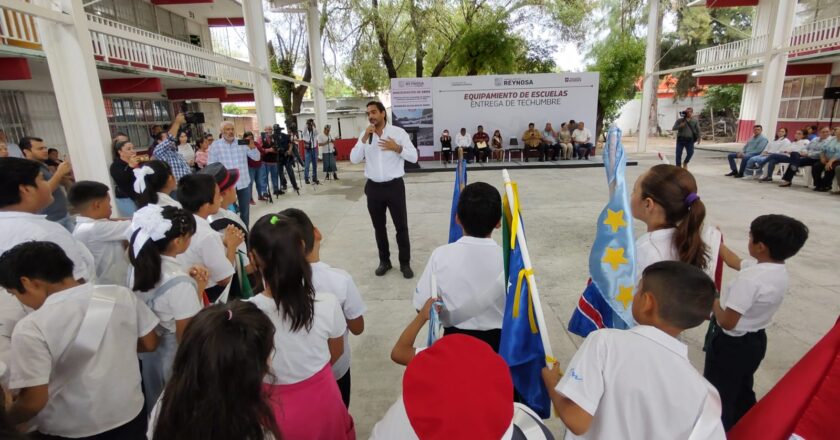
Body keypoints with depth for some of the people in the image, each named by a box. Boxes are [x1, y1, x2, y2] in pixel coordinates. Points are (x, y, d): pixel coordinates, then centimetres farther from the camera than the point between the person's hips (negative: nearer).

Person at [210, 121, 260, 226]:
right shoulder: (215, 145, -1)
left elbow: (257, 158, 2)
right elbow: (211, 166, 0)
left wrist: (252, 147, -16)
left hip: (244, 183, 2)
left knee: (245, 211, 13)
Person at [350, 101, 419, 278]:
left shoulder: (398, 132, -5)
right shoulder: (365, 135, 5)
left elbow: (414, 157, -6)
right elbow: (354, 159, -4)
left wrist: (397, 148, -21)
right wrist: (364, 139, -14)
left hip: (394, 186, -3)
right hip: (373, 187, 3)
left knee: (401, 227, 6)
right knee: (379, 227, 15)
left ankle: (405, 263, 21)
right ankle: (384, 261, 32)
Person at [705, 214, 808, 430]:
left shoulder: (750, 279, -32)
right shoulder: (778, 270, -4)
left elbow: (727, 322, -28)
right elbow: (736, 262, 14)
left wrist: (713, 301, -11)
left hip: (730, 344, -8)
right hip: (755, 340, 9)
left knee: (718, 396, 10)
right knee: (742, 390, 28)